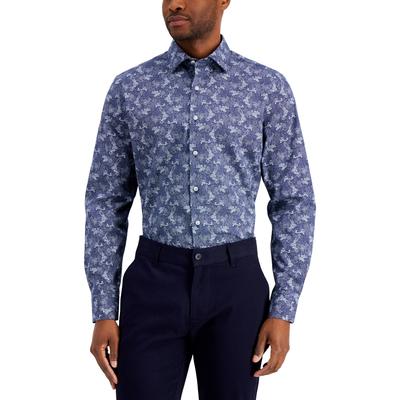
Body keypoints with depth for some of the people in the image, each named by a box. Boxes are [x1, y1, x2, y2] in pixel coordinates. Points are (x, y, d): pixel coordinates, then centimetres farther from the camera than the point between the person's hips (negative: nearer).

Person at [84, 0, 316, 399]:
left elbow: (293, 201, 1)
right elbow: (106, 201, 5)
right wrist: (103, 312, -1)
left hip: (235, 285, 0)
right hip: (155, 284, 1)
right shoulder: (129, 88, 4)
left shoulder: (268, 88, 1)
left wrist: (283, 311, -5)